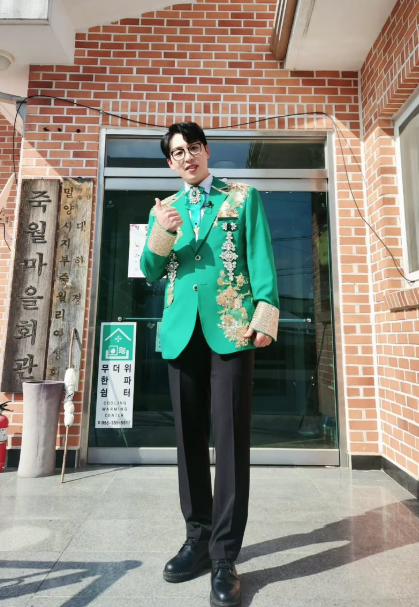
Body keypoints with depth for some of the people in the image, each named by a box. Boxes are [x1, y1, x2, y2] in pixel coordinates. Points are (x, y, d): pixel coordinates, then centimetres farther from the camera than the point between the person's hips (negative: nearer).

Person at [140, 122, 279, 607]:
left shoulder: (243, 198, 12)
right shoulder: (163, 209, 19)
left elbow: (261, 257, 2)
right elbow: (150, 274, 13)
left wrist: (266, 312, -13)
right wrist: (162, 233, -5)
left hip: (230, 326, -3)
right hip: (182, 330, 4)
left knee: (230, 437, -3)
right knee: (189, 437, 9)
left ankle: (224, 555, 11)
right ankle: (198, 537, 26)